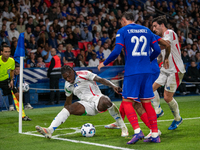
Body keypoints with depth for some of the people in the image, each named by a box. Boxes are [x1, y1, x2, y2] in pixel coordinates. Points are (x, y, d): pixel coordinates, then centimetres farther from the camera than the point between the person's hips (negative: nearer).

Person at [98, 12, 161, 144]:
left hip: (132, 71, -5)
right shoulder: (146, 30, 15)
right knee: (146, 103, 10)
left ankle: (137, 131, -19)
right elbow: (157, 50, 13)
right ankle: (155, 135, 7)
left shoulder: (123, 31, 1)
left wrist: (104, 63, 6)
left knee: (127, 102, -2)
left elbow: (116, 51, -8)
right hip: (146, 71, 5)